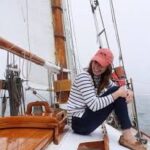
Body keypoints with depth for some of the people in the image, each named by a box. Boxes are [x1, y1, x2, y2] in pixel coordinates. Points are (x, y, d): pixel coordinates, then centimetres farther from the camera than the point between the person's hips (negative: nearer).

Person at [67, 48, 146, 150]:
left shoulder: (102, 79, 9)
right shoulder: (83, 77, -17)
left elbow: (118, 90, 12)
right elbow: (94, 105, -26)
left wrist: (128, 92, -11)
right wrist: (118, 93, -24)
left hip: (86, 120, 8)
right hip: (78, 122, -8)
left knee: (118, 94, -1)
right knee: (115, 93, -17)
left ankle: (127, 136, -6)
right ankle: (127, 136, -16)